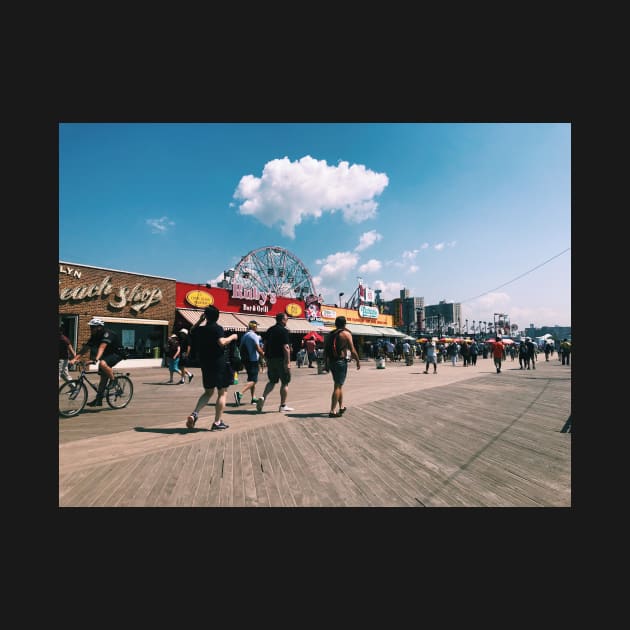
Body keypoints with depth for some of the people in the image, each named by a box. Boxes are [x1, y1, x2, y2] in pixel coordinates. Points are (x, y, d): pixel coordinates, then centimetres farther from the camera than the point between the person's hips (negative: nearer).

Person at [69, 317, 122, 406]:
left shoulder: (107, 333, -24)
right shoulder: (94, 337, 1)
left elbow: (102, 347, -38)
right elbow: (85, 348, -4)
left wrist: (96, 359, -50)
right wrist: (75, 359, -17)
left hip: (117, 354, -8)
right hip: (107, 354, 8)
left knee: (102, 364, -36)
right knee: (103, 376, 6)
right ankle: (99, 400, 13)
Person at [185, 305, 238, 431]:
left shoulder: (200, 329, 6)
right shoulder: (217, 328, -11)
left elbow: (192, 332, 30)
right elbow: (222, 342, -27)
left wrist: (200, 320, 24)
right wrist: (232, 337, -11)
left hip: (205, 364, 6)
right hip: (219, 364, -6)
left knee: (208, 392, 21)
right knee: (222, 393, 6)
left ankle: (195, 413, 2)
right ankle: (217, 422, 7)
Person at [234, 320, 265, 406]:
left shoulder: (244, 335, 13)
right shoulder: (254, 336, -13)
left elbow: (241, 348, 17)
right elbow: (258, 349, -19)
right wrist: (264, 355, -5)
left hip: (245, 360, 9)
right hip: (253, 360, -9)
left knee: (252, 379, 18)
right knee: (253, 380, -7)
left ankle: (253, 398, 22)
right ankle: (240, 394, -23)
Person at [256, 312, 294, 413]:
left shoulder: (270, 330, 11)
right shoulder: (284, 331, -12)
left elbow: (265, 345, 15)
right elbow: (286, 347, -19)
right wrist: (288, 362, -18)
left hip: (271, 359, 7)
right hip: (281, 359, -7)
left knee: (272, 381, 18)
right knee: (285, 382, 5)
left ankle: (263, 397, -3)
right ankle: (283, 406, 10)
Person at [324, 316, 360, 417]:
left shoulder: (330, 334, 10)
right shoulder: (346, 334, -7)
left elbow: (325, 350, 11)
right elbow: (352, 351, -10)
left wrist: (326, 363, 19)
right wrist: (358, 361, 2)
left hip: (331, 361, 7)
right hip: (341, 361, -6)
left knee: (339, 385, 19)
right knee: (338, 386, -3)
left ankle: (341, 407, 30)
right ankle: (332, 411, -4)